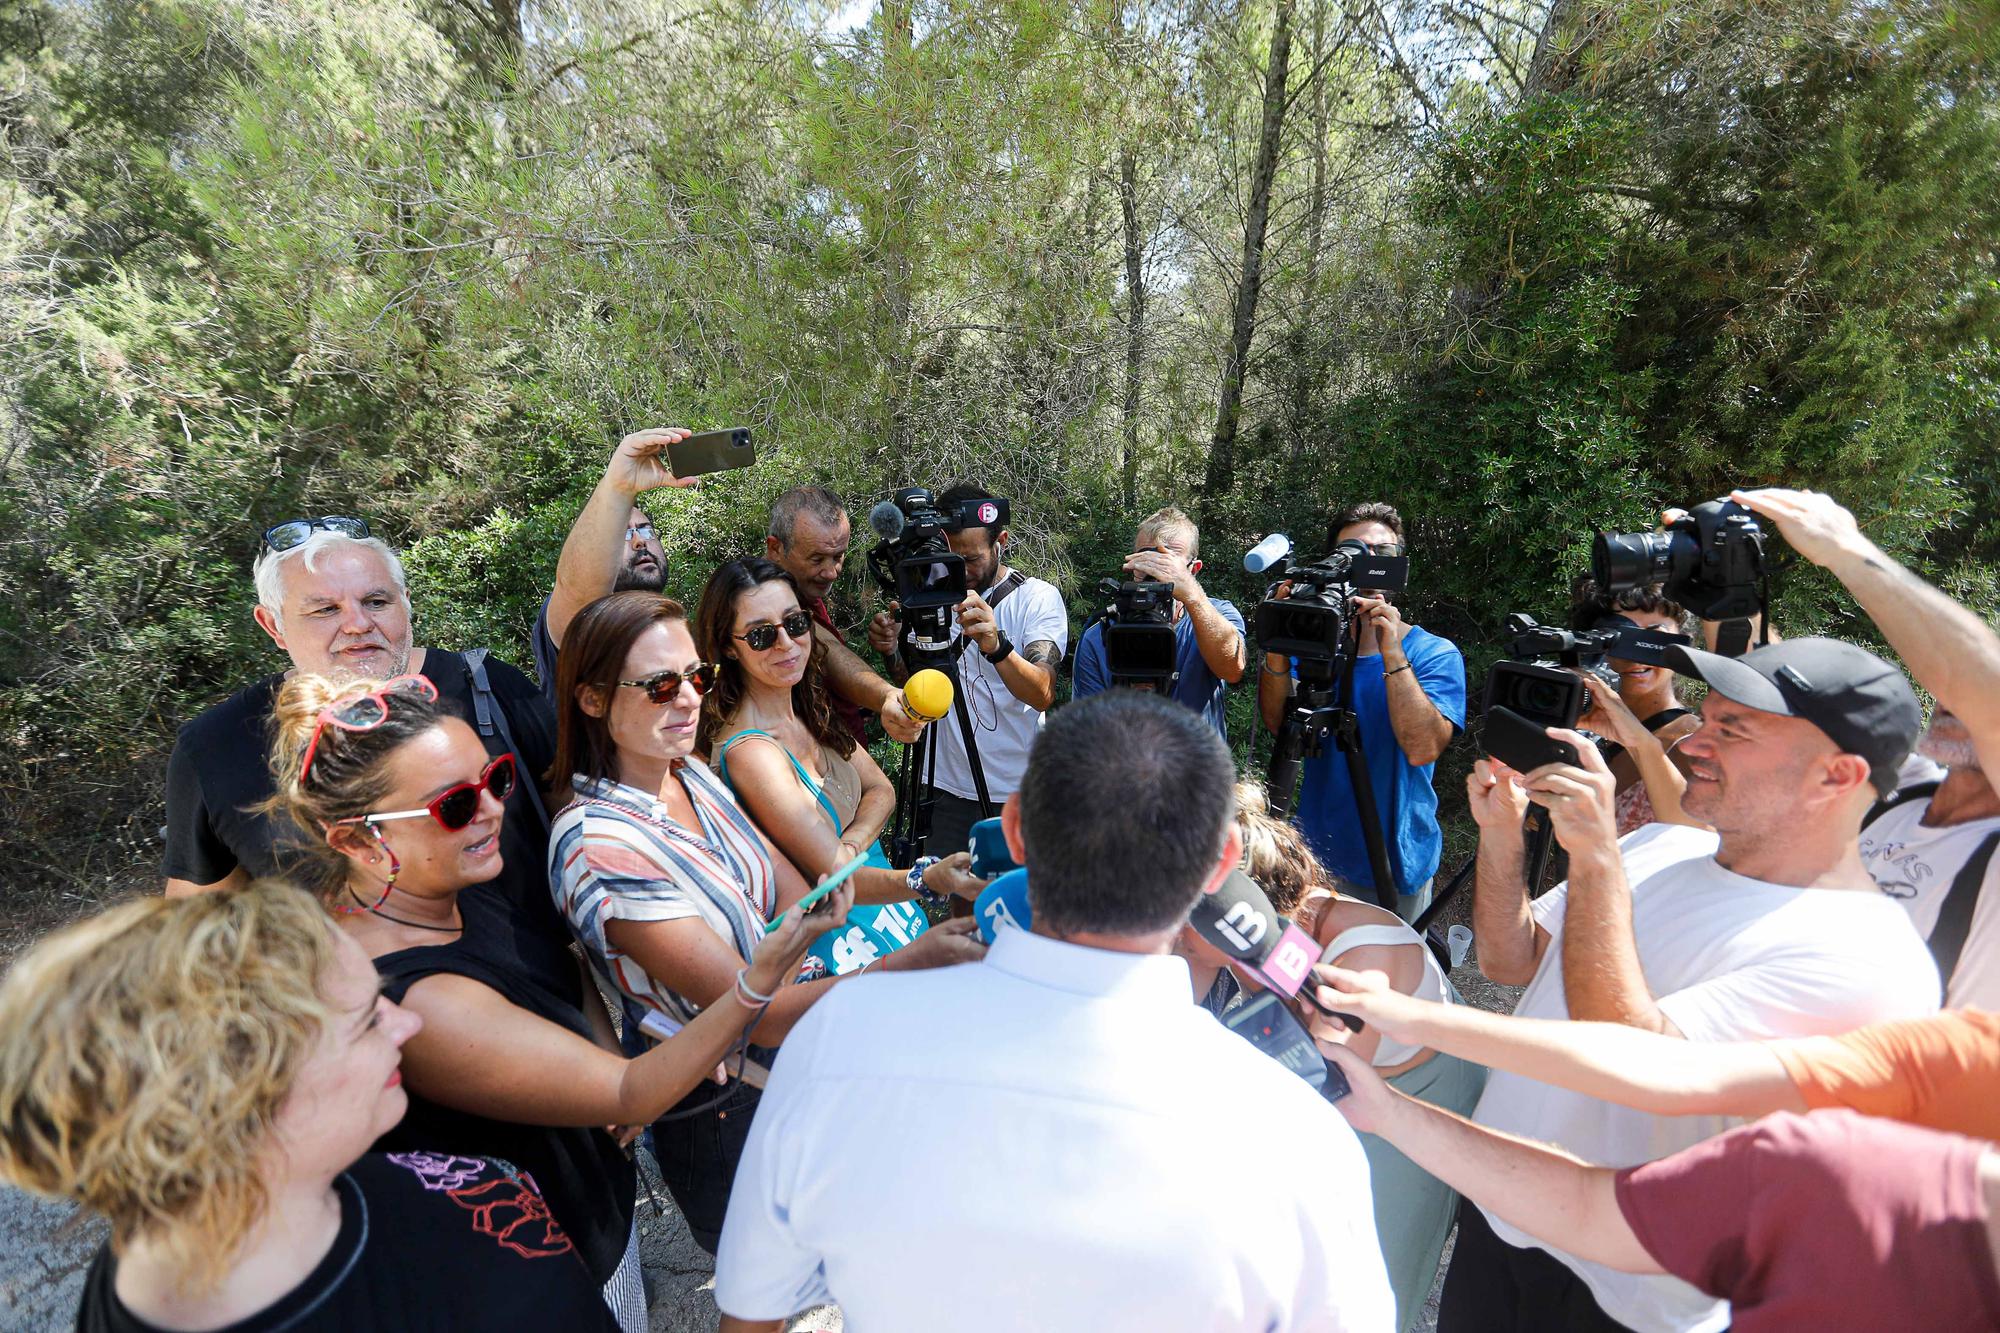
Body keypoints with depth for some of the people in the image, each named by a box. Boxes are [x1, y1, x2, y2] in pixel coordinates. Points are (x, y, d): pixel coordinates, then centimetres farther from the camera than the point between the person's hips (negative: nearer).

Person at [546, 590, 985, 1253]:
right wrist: (907, 962, -38)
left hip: (797, 1066, 6)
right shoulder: (597, 844, -27)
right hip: (726, 1117, -6)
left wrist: (917, 880, -16)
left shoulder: (691, 773, -4)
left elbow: (791, 893, -2)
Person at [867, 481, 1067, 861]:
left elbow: (1042, 695, -25)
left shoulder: (1038, 597, -10)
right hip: (948, 787, 3)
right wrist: (892, 651, -12)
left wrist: (996, 645, -43)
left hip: (1018, 792, -3)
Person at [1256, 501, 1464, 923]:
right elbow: (1276, 720, -15)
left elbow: (1422, 748, -24)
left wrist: (1391, 652, -29)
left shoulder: (1435, 653, -8)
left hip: (1395, 865, -2)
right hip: (1314, 856, 3)